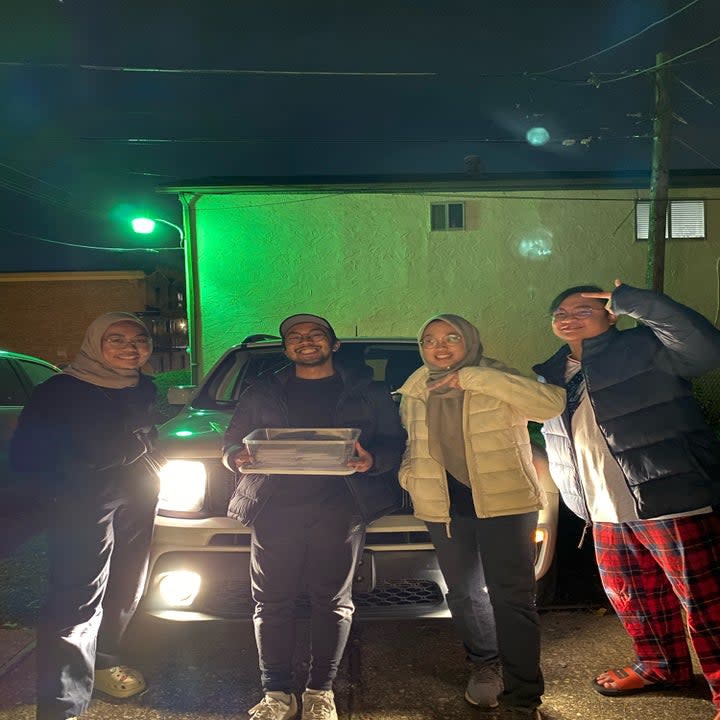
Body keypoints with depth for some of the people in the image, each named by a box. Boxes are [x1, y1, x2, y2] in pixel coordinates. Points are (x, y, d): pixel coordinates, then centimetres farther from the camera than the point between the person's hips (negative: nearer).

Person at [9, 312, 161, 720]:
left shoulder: (145, 389, 8)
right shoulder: (61, 391, -11)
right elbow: (26, 455, -10)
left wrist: (151, 474, 7)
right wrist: (62, 491, -15)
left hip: (138, 500, 7)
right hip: (84, 504, -7)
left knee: (126, 591, 17)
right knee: (79, 601, -12)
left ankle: (102, 660, 39)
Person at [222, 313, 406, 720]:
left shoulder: (368, 392, 12)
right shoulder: (262, 393, 17)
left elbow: (396, 443, 8)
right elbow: (230, 444, 17)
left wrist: (372, 460, -13)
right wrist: (239, 456, -6)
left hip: (340, 507, -1)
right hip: (275, 506, 2)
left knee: (334, 601, 2)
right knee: (272, 601, 1)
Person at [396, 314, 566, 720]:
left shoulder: (497, 380, -7)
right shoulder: (414, 392, 8)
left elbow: (551, 403, -24)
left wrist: (475, 378, -27)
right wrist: (409, 473, 1)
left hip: (505, 502, -5)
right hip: (444, 506, 5)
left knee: (512, 596, -7)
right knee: (464, 593, 15)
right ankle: (486, 666, 37)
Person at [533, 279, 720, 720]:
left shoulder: (643, 347, -6)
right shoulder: (551, 375, 13)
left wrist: (631, 301, -21)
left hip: (674, 502, -7)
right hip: (607, 514, 7)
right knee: (630, 596, 20)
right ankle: (662, 667, 42)